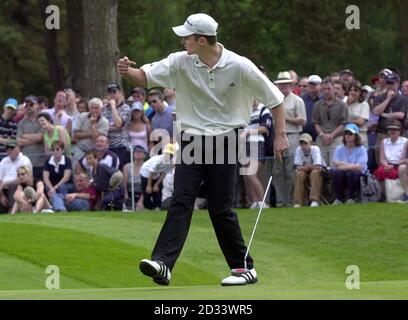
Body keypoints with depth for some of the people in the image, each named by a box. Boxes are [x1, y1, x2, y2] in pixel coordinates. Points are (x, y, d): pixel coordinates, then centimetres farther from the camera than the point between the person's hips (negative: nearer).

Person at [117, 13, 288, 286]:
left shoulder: (239, 67, -10)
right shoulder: (181, 62, -3)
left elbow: (274, 98, 0)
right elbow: (146, 77, -5)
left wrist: (281, 135, -1)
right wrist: (128, 72, -28)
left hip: (225, 142, -3)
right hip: (192, 141, 3)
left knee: (221, 209, -4)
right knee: (181, 202, -10)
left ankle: (245, 267, 10)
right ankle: (162, 264, -21)